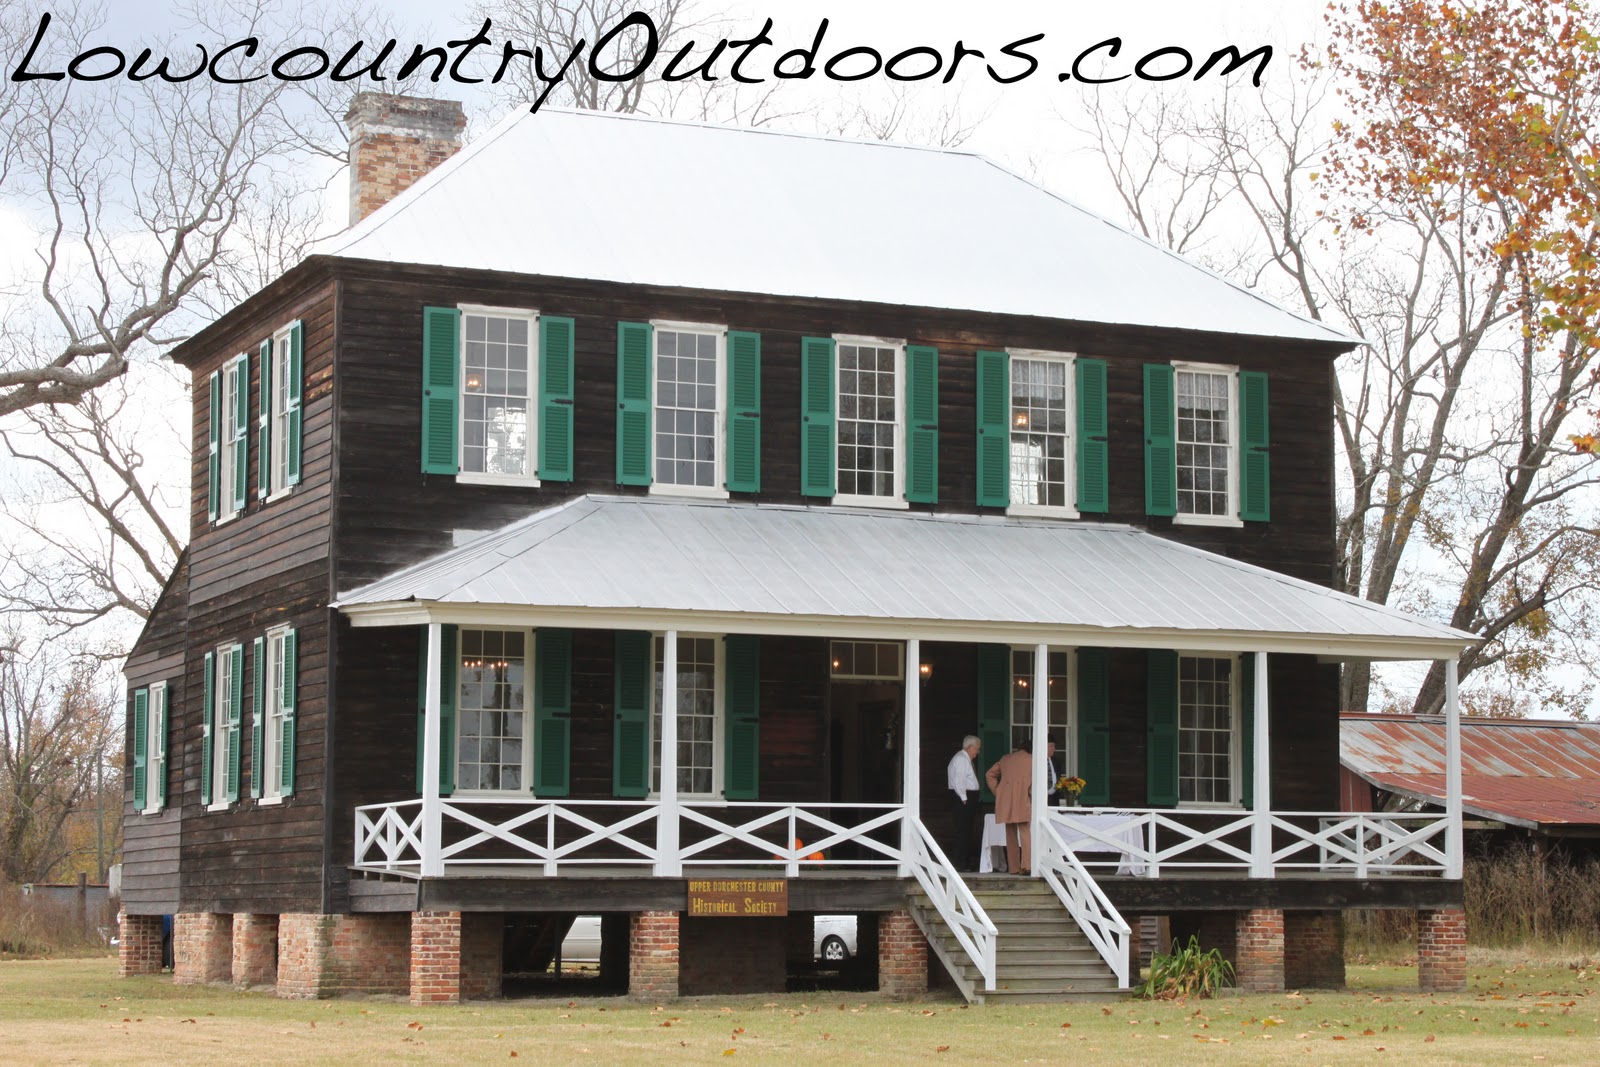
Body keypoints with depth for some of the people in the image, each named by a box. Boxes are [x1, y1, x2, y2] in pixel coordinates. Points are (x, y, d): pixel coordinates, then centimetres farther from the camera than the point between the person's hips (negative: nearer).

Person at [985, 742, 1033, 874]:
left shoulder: (1005, 758, 19)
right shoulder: (1031, 759, 7)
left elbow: (990, 774, 19)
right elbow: (1035, 779, -4)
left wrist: (997, 792, 16)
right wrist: (1032, 796, 2)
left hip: (1006, 801, 4)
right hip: (1023, 800, -4)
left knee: (1011, 834, 10)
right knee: (1025, 832, -7)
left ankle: (1013, 867, 9)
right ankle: (1026, 865, -23)